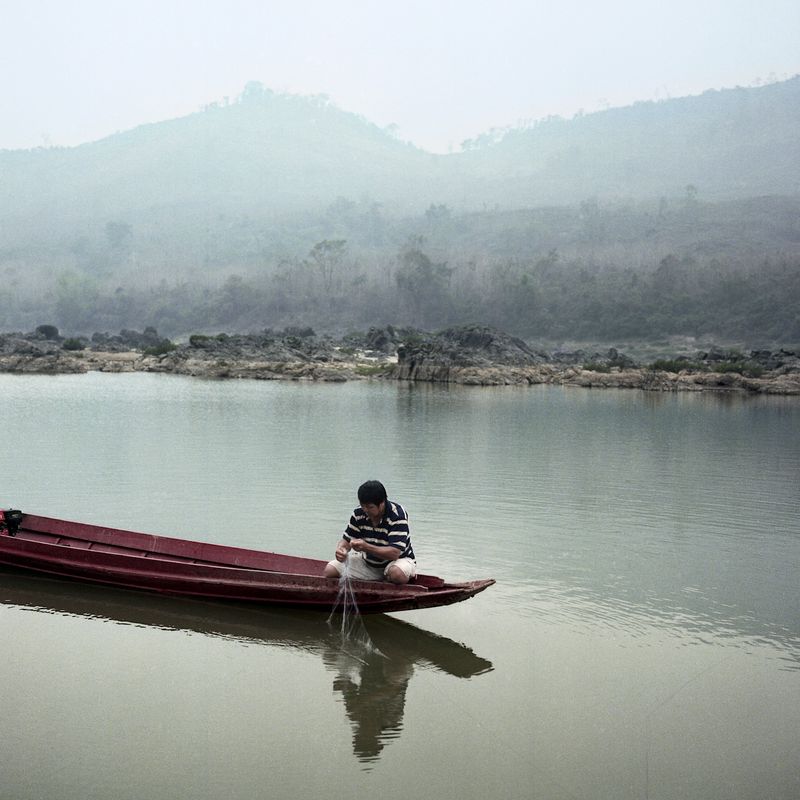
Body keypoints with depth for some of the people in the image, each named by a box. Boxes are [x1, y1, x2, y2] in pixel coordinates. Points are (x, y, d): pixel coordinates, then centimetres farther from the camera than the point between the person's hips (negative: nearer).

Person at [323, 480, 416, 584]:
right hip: (368, 561, 5)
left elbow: (394, 553, -31)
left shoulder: (397, 515, -25)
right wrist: (341, 549, -27)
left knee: (397, 574, -40)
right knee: (329, 570, -9)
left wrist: (366, 547, -42)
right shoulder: (358, 513, -8)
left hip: (397, 559, -5)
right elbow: (346, 540, -2)